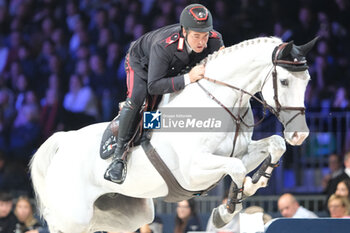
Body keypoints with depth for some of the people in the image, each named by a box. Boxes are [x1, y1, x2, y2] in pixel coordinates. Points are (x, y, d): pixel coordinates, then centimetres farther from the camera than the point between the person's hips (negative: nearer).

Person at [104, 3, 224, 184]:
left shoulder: (215, 40, -31)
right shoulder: (163, 46, -46)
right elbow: (153, 86, -45)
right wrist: (187, 78, -54)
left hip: (177, 69, 7)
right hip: (141, 62, -6)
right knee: (135, 98, -29)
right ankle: (119, 156, -20)